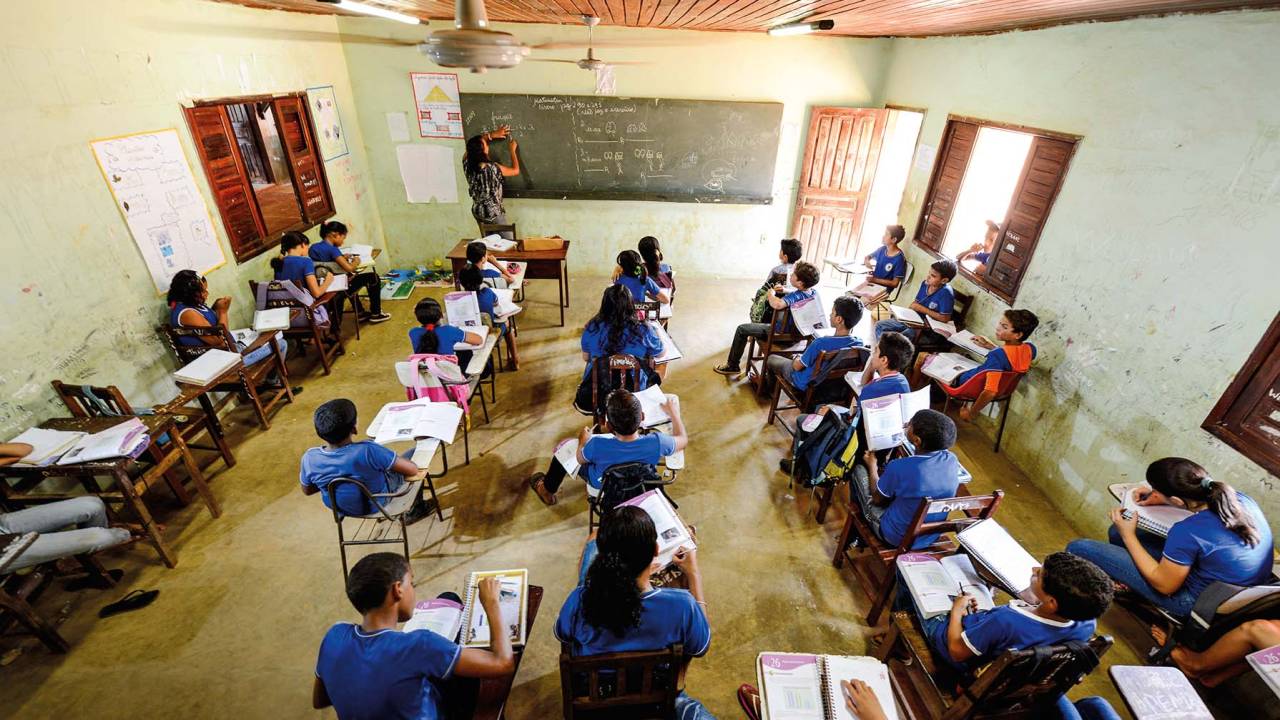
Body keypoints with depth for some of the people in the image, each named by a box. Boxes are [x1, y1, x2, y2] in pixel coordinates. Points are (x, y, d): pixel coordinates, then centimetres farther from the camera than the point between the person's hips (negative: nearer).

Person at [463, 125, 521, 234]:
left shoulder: (467, 163, -10)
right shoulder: (492, 168, -27)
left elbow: (474, 142, 10)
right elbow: (515, 171, -10)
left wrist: (492, 134, 8)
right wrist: (513, 150, 0)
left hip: (477, 212, 7)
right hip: (494, 213, -7)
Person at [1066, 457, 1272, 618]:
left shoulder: (1187, 532, -36)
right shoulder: (1239, 498, -15)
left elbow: (1164, 585, -20)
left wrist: (1128, 535, -14)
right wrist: (1162, 498, 3)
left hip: (1198, 600, -8)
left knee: (1079, 548, -8)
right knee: (1117, 532, 18)